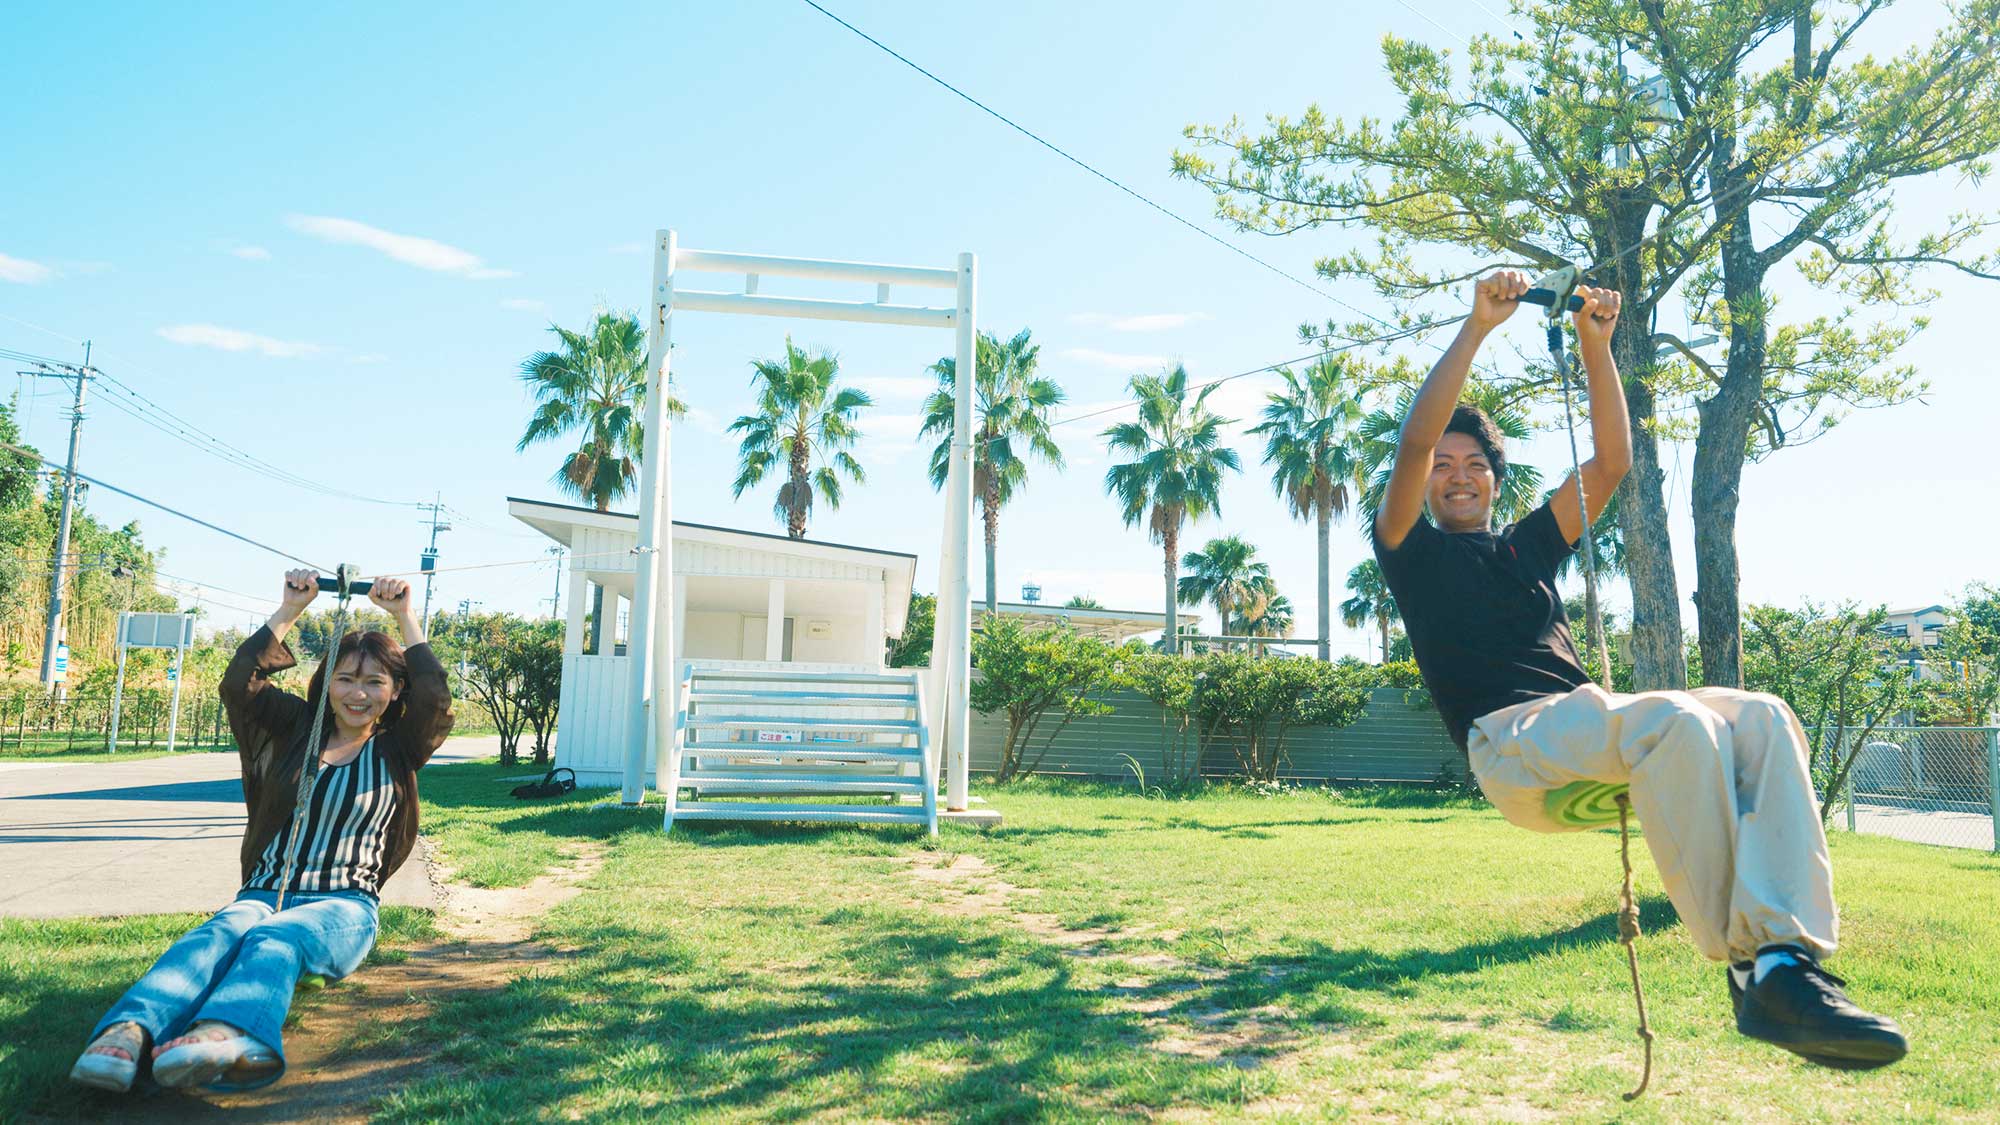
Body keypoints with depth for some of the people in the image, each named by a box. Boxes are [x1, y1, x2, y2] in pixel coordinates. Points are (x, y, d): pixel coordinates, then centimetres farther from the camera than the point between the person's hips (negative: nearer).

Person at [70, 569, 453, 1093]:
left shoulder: (397, 750, 10)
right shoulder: (297, 727, 17)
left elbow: (436, 702, -9)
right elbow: (239, 684, 3)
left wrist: (406, 618, -7)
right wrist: (290, 610, 0)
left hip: (342, 908, -2)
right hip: (263, 893, 3)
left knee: (274, 939, -37)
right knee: (217, 933, -33)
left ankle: (227, 1036, -67)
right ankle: (128, 1033, -60)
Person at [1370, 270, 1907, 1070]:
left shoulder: (1529, 545, 30)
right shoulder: (1414, 552, 13)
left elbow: (1611, 462, 22)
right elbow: (1415, 440, -3)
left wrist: (1595, 348, 14)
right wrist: (1477, 328, -4)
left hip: (1587, 724, 7)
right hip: (1512, 743, -6)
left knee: (1761, 718, -19)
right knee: (1679, 721, -33)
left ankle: (1788, 956, -32)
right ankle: (1746, 962, -29)